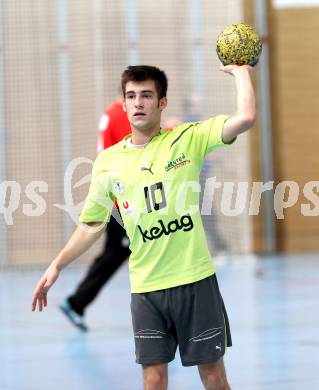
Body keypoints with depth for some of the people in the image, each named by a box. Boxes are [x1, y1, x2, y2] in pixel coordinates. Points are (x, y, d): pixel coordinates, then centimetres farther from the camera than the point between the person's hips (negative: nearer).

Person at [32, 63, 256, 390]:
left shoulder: (187, 139, -1)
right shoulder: (108, 162, 5)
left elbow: (245, 119, -14)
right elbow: (93, 224, 14)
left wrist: (240, 72, -4)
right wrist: (56, 266, 9)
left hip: (195, 279, -2)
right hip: (145, 287, 2)